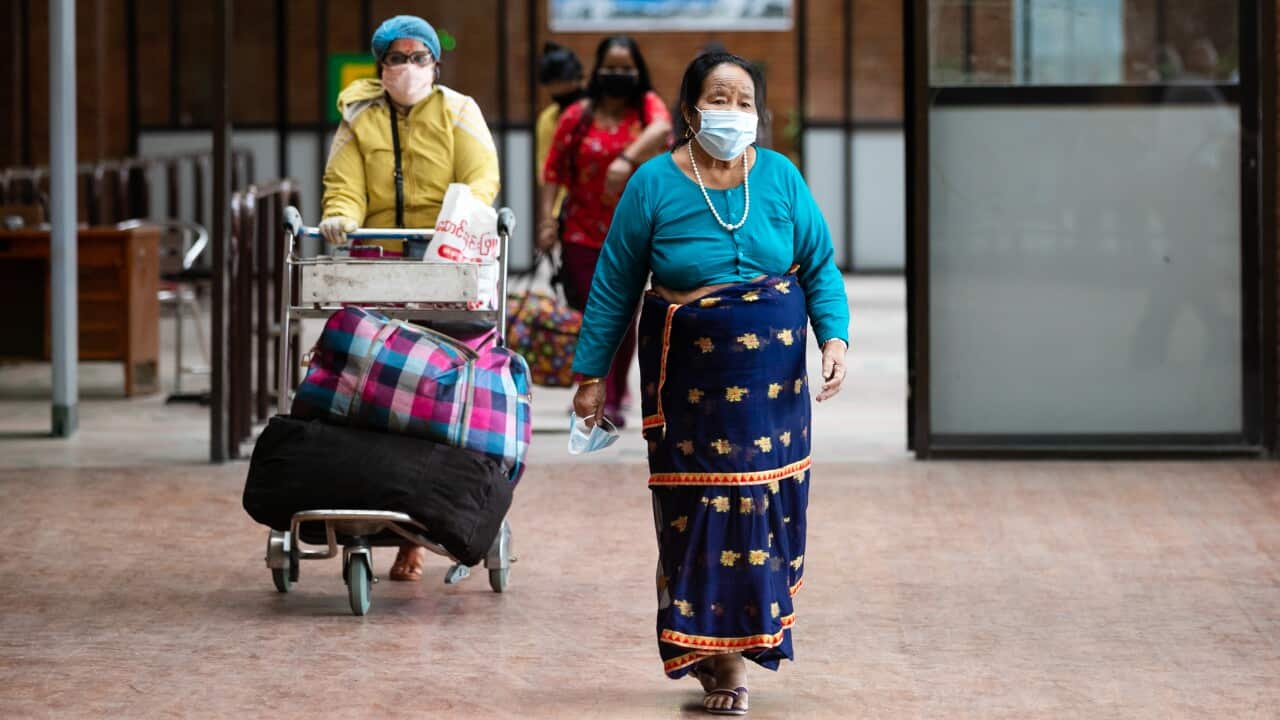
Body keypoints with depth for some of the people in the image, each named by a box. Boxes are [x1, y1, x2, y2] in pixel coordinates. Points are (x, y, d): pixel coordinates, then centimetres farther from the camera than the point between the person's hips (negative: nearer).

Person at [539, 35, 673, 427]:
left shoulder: (648, 106, 1)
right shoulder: (577, 116, 0)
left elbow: (661, 129, -23)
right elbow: (553, 172, -1)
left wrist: (627, 159, -40)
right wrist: (547, 220, -13)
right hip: (583, 233, -1)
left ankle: (616, 393, 24)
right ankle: (604, 401, -3)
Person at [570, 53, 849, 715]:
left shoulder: (780, 177, 1)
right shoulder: (655, 185, -4)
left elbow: (821, 266, 6)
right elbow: (614, 286, 1)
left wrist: (834, 337, -9)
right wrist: (591, 374, 2)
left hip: (772, 374, 2)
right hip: (689, 379, -2)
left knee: (762, 505, 2)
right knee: (699, 510, -3)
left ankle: (737, 646, 17)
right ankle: (712, 652, 7)